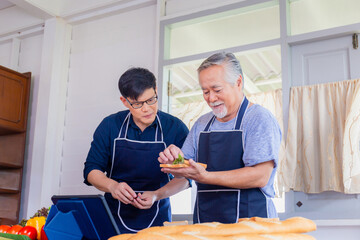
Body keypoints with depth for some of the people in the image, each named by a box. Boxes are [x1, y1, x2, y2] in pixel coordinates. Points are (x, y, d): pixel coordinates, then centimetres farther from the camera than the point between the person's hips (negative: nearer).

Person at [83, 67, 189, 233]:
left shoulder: (176, 128, -7)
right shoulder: (110, 126, -3)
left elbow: (185, 177, -4)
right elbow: (91, 170, 0)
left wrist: (157, 195, -22)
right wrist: (112, 186, -21)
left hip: (156, 220, 0)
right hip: (114, 218, 1)